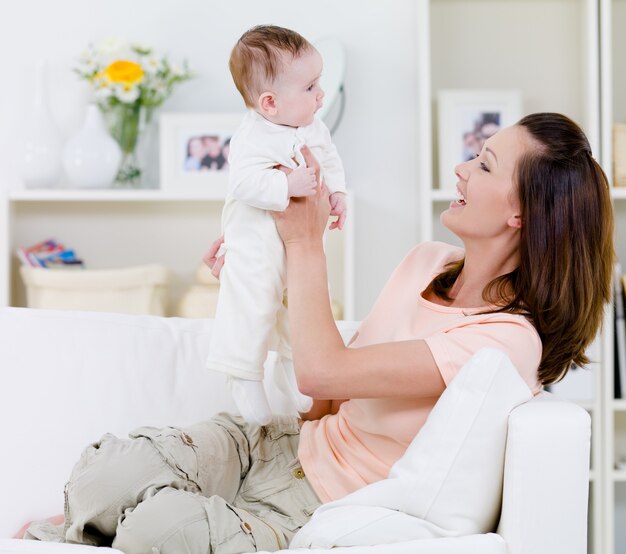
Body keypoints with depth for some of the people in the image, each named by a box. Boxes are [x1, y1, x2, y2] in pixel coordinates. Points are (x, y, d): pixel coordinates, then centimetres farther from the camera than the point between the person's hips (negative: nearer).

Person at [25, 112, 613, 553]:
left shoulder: (509, 339, -19)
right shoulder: (426, 261, 7)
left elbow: (321, 372, -24)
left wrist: (306, 242, -12)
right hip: (282, 444, 7)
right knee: (110, 473, -22)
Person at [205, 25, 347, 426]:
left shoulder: (314, 128, 2)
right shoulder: (253, 139, -25)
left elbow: (330, 160, 14)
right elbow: (246, 183, -35)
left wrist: (337, 193, -3)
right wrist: (289, 186, -42)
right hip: (256, 246, -8)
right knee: (254, 307, -6)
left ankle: (290, 367, 38)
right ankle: (245, 377, 12)